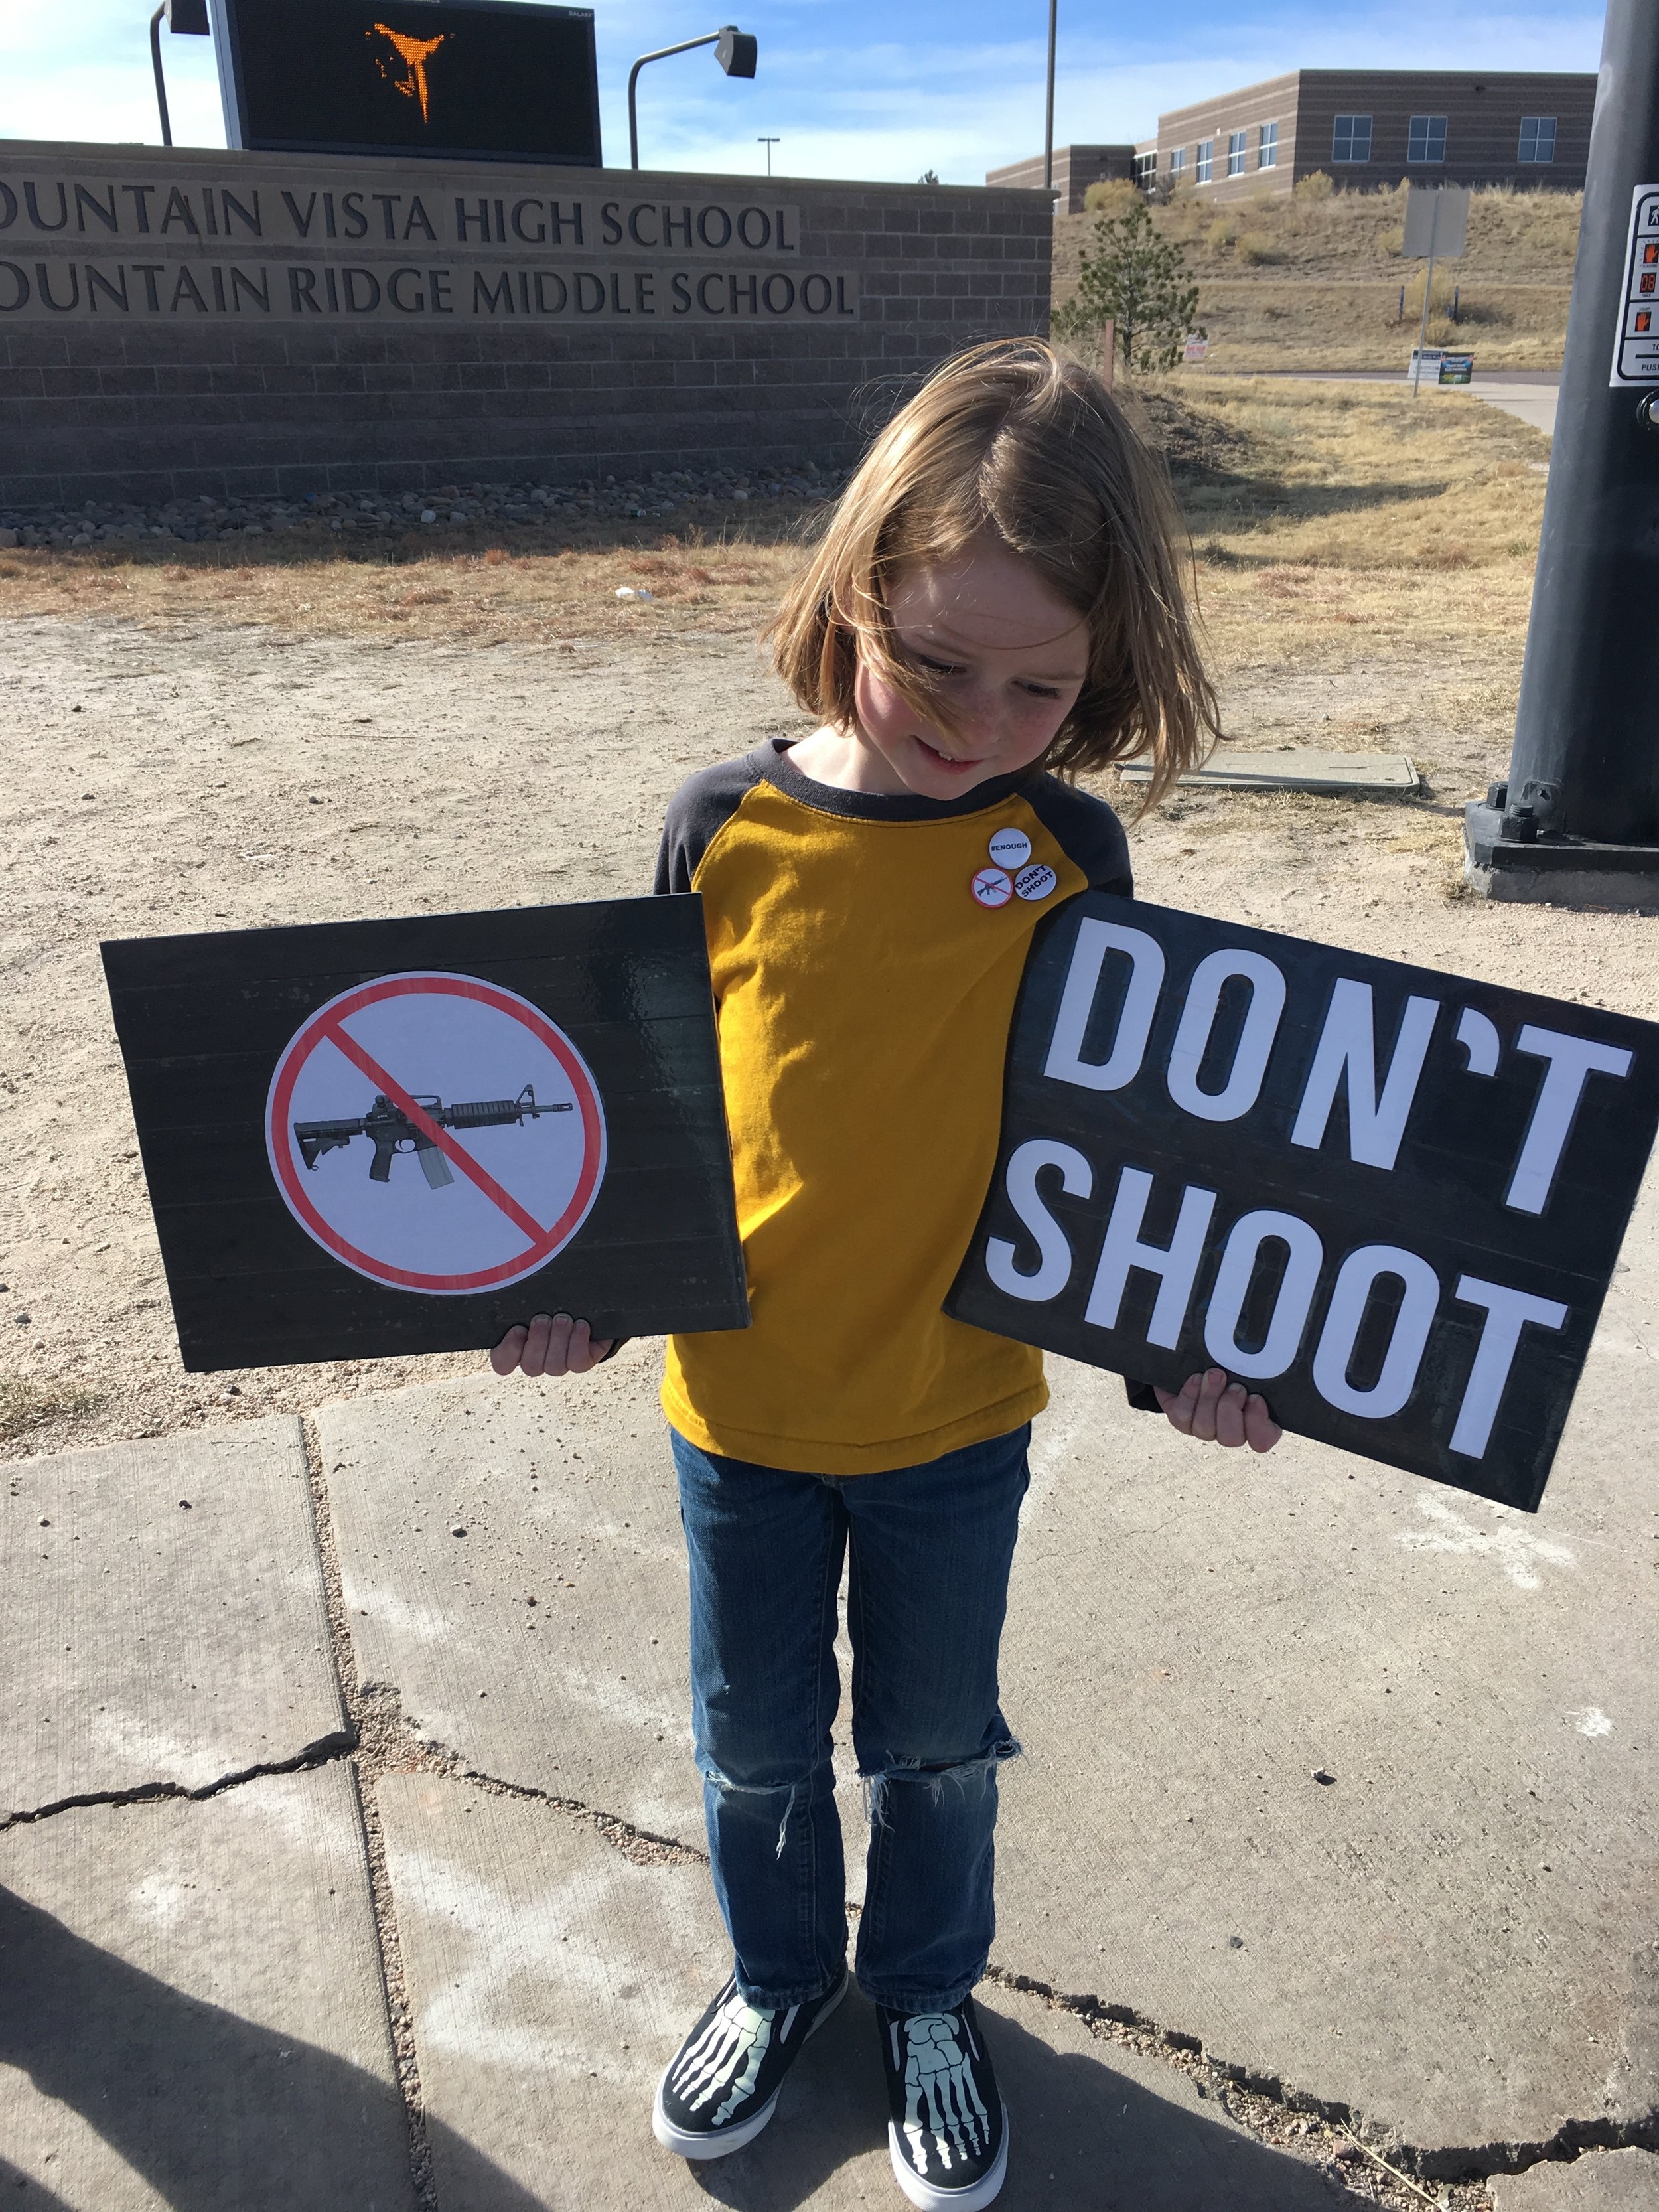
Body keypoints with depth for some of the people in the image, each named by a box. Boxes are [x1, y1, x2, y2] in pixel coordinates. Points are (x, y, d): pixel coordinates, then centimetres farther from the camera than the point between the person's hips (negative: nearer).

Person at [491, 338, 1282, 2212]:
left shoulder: (1069, 853, -10)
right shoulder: (727, 828, -12)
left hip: (958, 1418, 0)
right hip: (737, 1404, 1)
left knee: (933, 1740, 22)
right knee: (755, 1742, 22)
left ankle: (928, 1991, 50)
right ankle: (780, 1972, 52)